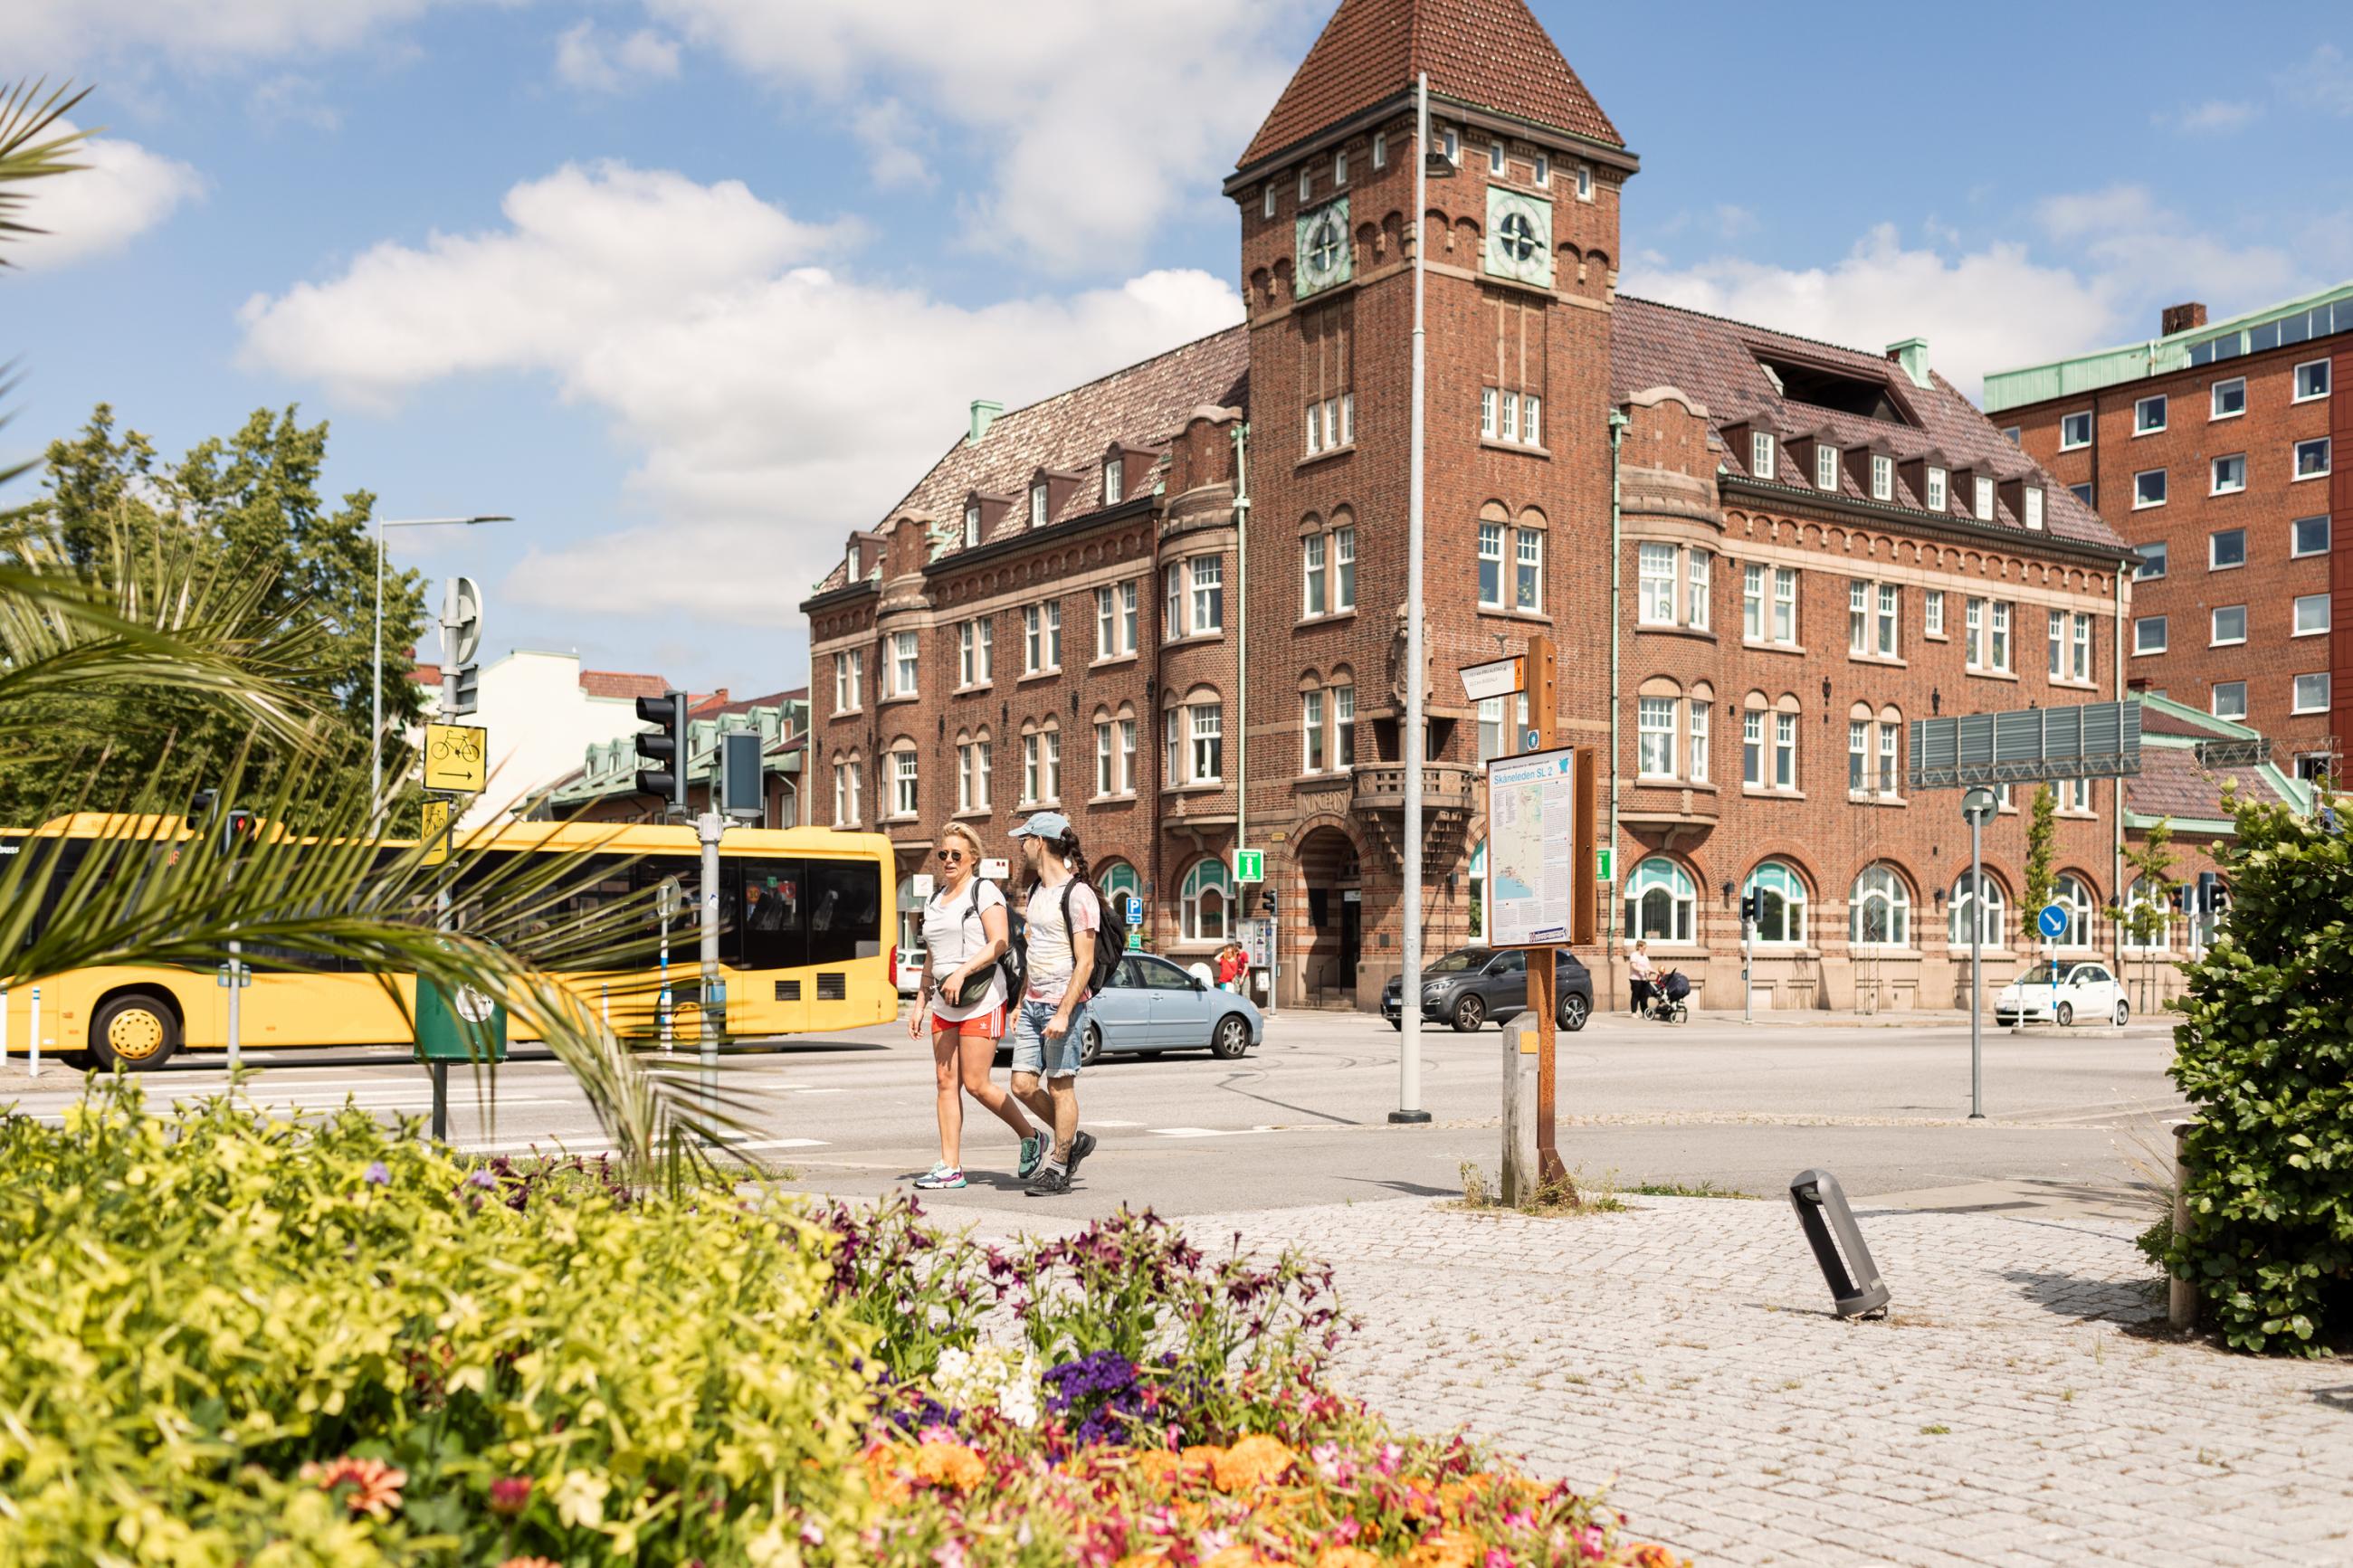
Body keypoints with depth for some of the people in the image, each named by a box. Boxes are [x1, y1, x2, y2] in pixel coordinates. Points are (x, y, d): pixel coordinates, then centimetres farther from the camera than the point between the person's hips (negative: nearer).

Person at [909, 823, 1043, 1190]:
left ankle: (1030, 1138, 13)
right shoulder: (934, 900, 18)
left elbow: (1000, 943, -15)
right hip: (945, 1005, 7)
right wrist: (921, 1003, 18)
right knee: (946, 1083, 1)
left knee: (975, 1084, -8)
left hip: (982, 1003, -7)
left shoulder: (984, 892, -5)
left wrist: (962, 972, -24)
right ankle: (950, 1168, 3)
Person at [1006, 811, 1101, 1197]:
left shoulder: (1078, 895, -13)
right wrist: (1021, 1002, 18)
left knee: (1060, 1087, -1)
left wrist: (1063, 1014, -21)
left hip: (1064, 1005, -8)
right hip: (1033, 1005, 8)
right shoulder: (1035, 890, 14)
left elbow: (1085, 964, -16)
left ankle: (1058, 1169, 9)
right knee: (1023, 1085, 5)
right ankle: (1073, 1140, 23)